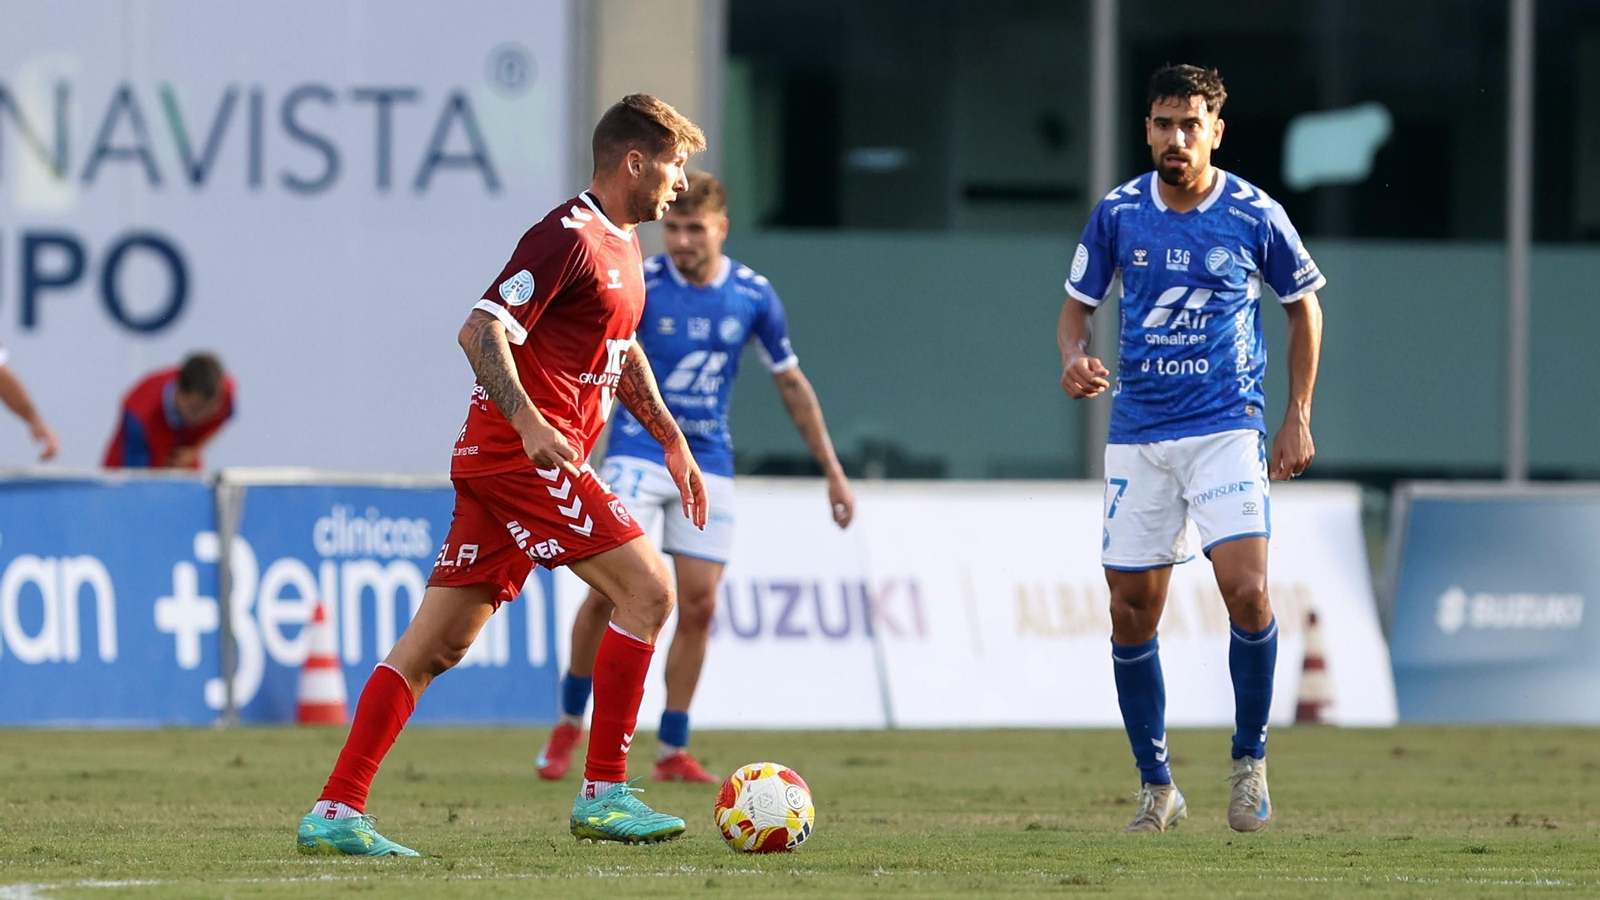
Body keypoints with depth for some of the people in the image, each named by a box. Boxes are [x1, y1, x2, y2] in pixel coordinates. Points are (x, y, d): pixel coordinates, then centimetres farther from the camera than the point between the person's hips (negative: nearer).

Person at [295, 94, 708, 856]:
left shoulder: (620, 245, 19)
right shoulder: (568, 237, -12)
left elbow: (622, 351, 34)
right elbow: (481, 331, -20)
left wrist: (671, 439, 28)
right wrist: (529, 423, -30)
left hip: (510, 460, 10)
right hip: (521, 457, -10)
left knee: (439, 642, 5)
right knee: (648, 588, -11)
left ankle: (335, 810, 2)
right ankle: (603, 794, -7)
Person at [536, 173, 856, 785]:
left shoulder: (752, 296, -1)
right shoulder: (637, 287, -11)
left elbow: (792, 384, 9)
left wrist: (833, 472, 10)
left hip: (708, 464, 3)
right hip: (638, 453, -3)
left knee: (698, 607, -2)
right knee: (607, 591, -14)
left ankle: (672, 751, 8)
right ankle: (569, 722, 5)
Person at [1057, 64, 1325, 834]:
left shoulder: (1255, 216, -4)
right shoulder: (1117, 214, 1)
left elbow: (1304, 307, 10)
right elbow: (1077, 305, 12)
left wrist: (1298, 418, 5)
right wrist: (1074, 356, -11)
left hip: (1227, 427, -2)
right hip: (1137, 434, 2)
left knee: (1246, 591, -19)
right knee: (1131, 614, 2)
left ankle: (1250, 763, 2)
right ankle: (1156, 791, 16)